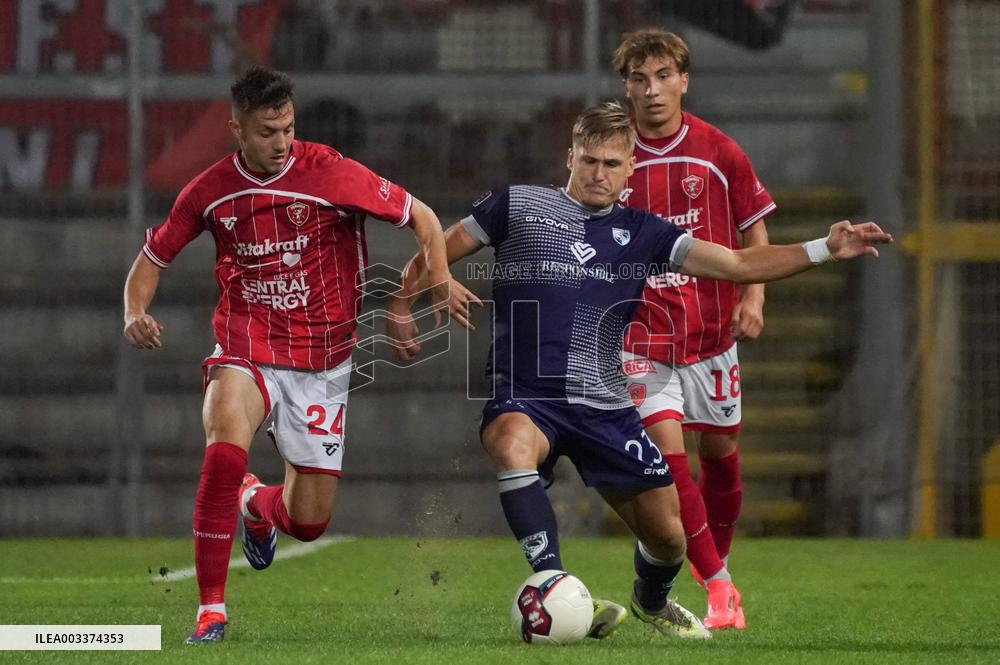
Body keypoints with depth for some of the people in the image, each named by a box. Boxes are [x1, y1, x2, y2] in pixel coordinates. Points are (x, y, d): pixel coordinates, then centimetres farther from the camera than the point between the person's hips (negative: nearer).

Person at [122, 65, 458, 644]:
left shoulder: (331, 173, -12)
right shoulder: (210, 192, -4)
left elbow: (421, 217, -5)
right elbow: (155, 256, 10)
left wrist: (440, 281, -22)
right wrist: (136, 312, -9)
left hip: (321, 359, 0)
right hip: (245, 349, 0)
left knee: (309, 524, 2)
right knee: (224, 452, -32)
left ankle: (259, 505, 43)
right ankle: (211, 607, -20)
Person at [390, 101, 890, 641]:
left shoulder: (640, 233, 11)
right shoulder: (518, 205, 4)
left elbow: (739, 265, 7)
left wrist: (824, 250, -3)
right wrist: (402, 307, -9)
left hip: (605, 407, 3)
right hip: (526, 397, -3)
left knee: (667, 535, 5)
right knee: (513, 445, -40)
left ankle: (652, 601, 41)